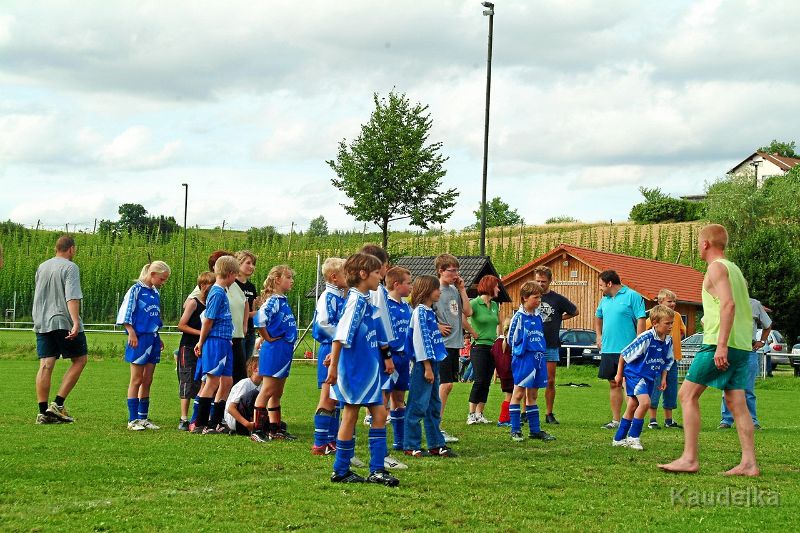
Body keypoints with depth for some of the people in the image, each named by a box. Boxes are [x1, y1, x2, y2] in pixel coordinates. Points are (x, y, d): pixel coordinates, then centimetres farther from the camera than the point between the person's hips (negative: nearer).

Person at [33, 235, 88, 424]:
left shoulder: (41, 267, 16)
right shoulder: (70, 268, -7)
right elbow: (72, 297, -18)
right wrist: (76, 322, -26)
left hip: (41, 323, 7)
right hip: (64, 322, -7)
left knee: (45, 366, 3)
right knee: (79, 360, 5)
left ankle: (43, 412, -2)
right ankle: (58, 404, -4)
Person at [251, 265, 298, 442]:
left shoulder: (283, 301, 13)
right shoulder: (273, 301, -15)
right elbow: (259, 321, -29)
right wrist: (268, 338, -16)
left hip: (284, 351, 9)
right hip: (274, 350, -9)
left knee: (277, 393, 14)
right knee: (267, 391, -6)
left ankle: (275, 430, 20)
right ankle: (257, 430, -3)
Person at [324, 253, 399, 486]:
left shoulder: (365, 300, 12)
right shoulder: (356, 300, -16)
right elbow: (341, 334, -20)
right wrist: (334, 365, -21)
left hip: (368, 368, 9)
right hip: (355, 368, -9)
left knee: (379, 414, 6)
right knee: (350, 416, -1)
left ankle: (377, 469, 7)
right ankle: (341, 471, 8)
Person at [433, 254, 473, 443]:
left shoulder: (455, 290, 12)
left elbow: (468, 312, 8)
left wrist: (462, 289, 5)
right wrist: (437, 327, -13)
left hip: (454, 343, 8)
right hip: (442, 343, -8)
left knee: (447, 385, 10)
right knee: (445, 384, -11)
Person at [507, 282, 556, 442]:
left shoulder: (538, 317, 11)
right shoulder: (519, 316, -8)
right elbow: (512, 339, -7)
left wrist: (540, 354, 13)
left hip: (537, 358, 7)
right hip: (523, 358, -7)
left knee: (532, 395, 12)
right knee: (518, 393, -1)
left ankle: (535, 430, 17)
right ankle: (515, 430, 2)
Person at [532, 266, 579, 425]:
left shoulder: (557, 299, 2)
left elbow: (575, 311, 16)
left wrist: (560, 318, 7)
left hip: (551, 346, 0)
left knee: (550, 381, 3)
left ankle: (549, 414, 11)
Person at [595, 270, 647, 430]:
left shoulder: (632, 296, -8)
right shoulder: (605, 299, 14)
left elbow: (641, 320, -12)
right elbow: (598, 317, 33)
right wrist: (599, 336, 20)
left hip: (626, 350, -7)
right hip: (608, 349, 7)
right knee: (613, 384, 11)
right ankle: (615, 420, 17)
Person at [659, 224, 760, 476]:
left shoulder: (717, 268, -7)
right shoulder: (735, 269, 21)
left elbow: (729, 304, -20)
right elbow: (743, 310, 21)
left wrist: (721, 344, -25)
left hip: (720, 343, -9)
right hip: (742, 346, 9)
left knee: (687, 394, -5)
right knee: (736, 403, 7)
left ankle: (689, 458, -9)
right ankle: (749, 463, 1)